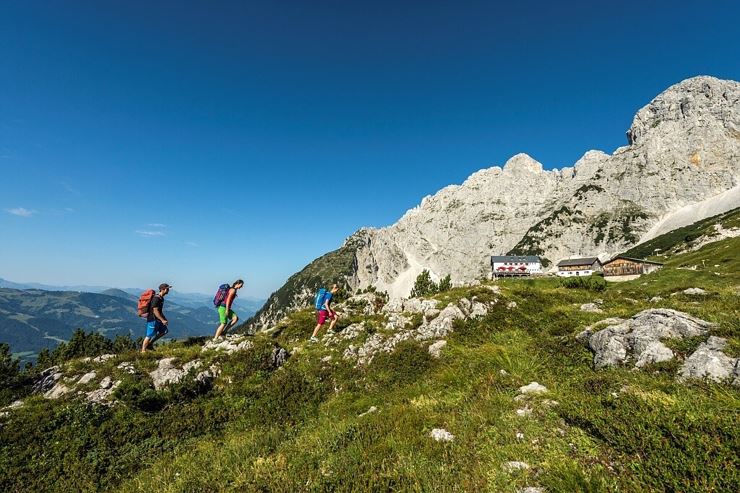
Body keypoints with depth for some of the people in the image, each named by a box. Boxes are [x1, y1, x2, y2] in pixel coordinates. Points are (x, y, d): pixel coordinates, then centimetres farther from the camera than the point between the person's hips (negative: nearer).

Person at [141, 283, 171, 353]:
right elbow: (155, 311, -24)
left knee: (165, 330, 11)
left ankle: (150, 343, 19)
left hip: (157, 319, 9)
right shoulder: (156, 298, -21)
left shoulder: (161, 298, 10)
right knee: (149, 335, -1)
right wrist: (162, 320, -24)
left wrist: (164, 318, 16)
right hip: (152, 319, -9)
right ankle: (143, 351, 12)